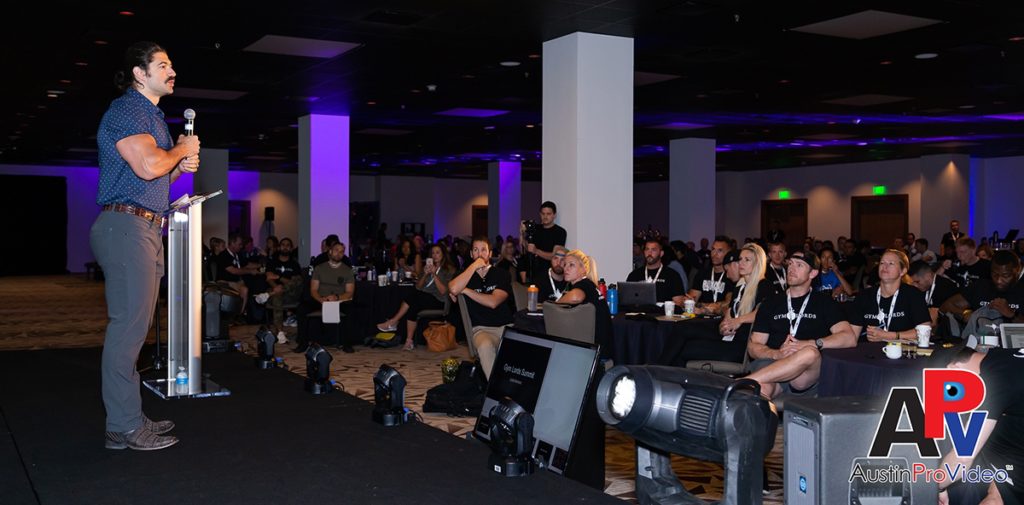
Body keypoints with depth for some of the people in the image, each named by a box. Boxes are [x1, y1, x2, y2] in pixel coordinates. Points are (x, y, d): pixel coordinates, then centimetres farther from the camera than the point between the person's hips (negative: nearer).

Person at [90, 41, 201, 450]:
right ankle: (124, 428, -5)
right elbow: (147, 165, -23)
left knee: (134, 327, 11)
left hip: (148, 229, 10)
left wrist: (182, 167, 11)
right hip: (125, 225, -10)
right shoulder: (125, 110, -7)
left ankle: (130, 418, 17)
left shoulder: (153, 117, 24)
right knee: (128, 325, -10)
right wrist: (182, 150, -5)